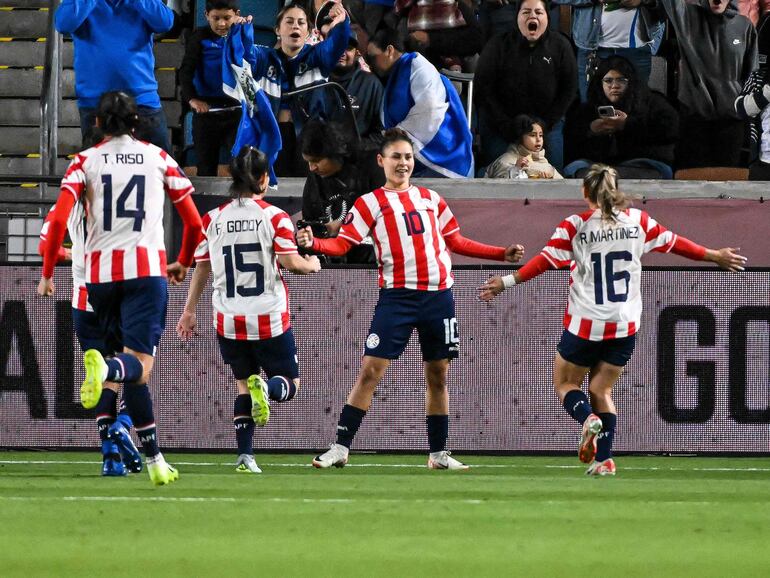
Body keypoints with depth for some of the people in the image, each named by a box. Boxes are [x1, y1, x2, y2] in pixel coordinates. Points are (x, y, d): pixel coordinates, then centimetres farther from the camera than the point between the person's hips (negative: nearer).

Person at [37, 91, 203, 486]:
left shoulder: (85, 161, 8)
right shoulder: (158, 158, 11)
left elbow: (58, 220, -5)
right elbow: (194, 222, 13)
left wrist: (47, 274, 4)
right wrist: (183, 264, 30)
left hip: (101, 272, 2)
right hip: (147, 268, -2)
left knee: (133, 369, 14)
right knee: (140, 364, -12)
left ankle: (154, 460, 12)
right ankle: (105, 369, -47)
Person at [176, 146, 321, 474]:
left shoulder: (211, 220, 3)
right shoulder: (274, 217, -7)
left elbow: (201, 268, 7)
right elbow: (290, 262, -14)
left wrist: (189, 311, 15)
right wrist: (312, 265, 9)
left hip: (229, 320, 3)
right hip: (269, 318, -3)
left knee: (243, 383, 16)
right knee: (290, 383, 9)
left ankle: (245, 455, 1)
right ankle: (266, 389, -28)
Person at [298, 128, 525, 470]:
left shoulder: (431, 199, 16)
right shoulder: (371, 202, 3)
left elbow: (457, 242, 24)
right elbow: (343, 243, -6)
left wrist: (503, 254, 22)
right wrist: (313, 243, -25)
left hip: (438, 295, 4)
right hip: (397, 297, -4)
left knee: (438, 375, 8)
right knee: (371, 371, -10)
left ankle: (439, 453, 18)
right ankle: (340, 448, -7)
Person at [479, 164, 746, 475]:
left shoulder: (574, 226, -6)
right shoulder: (637, 221, 3)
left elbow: (546, 260, -13)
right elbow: (673, 243, 11)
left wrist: (507, 282, -9)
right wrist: (715, 256, 24)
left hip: (585, 324, -3)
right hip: (625, 325, 3)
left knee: (565, 383, 12)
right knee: (601, 390, 13)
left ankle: (588, 419, -20)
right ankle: (604, 460, 1)